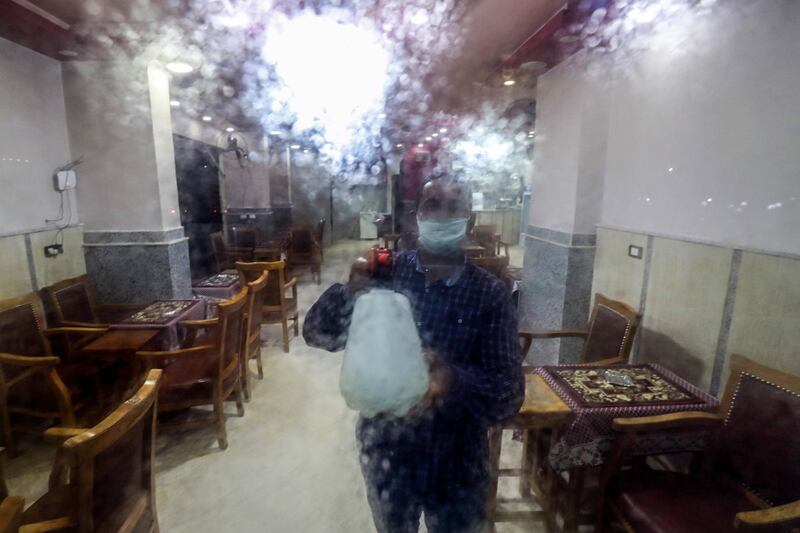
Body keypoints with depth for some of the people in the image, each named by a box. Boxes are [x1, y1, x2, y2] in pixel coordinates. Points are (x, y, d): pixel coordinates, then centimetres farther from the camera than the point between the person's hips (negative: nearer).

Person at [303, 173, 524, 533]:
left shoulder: (490, 294, -13)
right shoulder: (386, 274, -10)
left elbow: (510, 393, -16)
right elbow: (317, 334, -9)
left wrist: (455, 379, -36)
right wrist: (349, 292, -29)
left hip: (457, 462, -1)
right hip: (386, 452, 2)